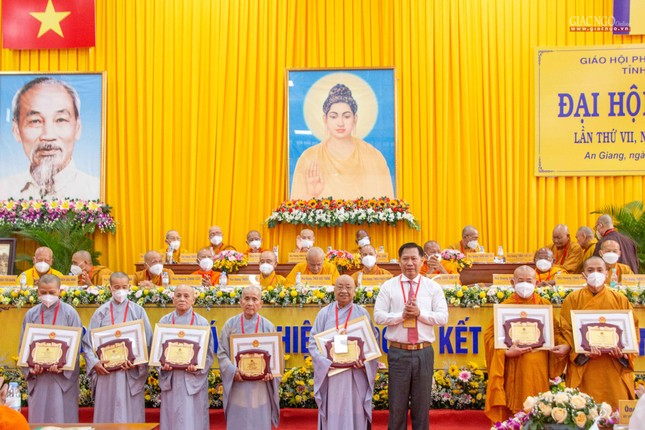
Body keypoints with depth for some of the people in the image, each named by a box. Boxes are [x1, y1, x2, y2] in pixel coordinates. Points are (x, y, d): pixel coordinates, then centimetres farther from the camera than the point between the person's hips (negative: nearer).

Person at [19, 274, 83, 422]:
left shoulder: (70, 313, -1)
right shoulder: (31, 314, 7)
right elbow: (23, 346, 8)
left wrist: (63, 365, -18)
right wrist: (30, 367, -8)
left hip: (63, 378, -3)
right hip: (37, 377, 3)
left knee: (62, 418, -1)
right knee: (38, 418, 5)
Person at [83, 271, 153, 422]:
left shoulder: (138, 311, 3)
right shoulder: (101, 312, 5)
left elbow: (147, 341, 0)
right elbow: (89, 341, 4)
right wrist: (94, 362, -11)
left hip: (131, 373, -1)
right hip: (106, 369, 1)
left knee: (130, 413, 1)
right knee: (106, 413, 4)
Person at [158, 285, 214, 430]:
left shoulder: (202, 323, 0)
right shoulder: (164, 322, 6)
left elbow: (209, 353, 0)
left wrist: (197, 367, -17)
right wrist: (163, 364, -11)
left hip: (193, 380, -2)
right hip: (170, 379, 2)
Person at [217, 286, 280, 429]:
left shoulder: (268, 326, 3)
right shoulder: (231, 324, 2)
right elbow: (222, 352, 2)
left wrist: (271, 372, -12)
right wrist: (232, 371, -14)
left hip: (260, 387, 0)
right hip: (237, 386, 0)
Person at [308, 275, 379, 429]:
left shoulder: (362, 313, 7)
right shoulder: (324, 313, 6)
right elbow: (313, 341, 3)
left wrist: (365, 361, -13)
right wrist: (324, 361, -14)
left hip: (356, 375, 0)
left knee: (355, 415, 0)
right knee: (333, 416, 3)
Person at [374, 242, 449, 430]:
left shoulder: (433, 287, 4)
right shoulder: (389, 286, 3)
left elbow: (443, 317, -2)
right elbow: (378, 316, -3)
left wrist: (419, 313, -15)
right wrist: (402, 315, -16)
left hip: (424, 352, 1)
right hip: (398, 352, -1)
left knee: (422, 404, 9)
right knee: (397, 405, 6)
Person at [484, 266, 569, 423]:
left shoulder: (544, 305, 7)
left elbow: (555, 330, 9)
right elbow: (490, 334, -3)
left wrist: (565, 345, -10)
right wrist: (506, 352, -17)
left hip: (538, 367, 2)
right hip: (514, 367, -2)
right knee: (515, 410, 1)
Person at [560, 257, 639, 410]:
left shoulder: (620, 300, 11)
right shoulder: (573, 299, 8)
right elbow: (566, 330, 1)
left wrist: (623, 351, -10)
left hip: (614, 369, 1)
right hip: (583, 369, -1)